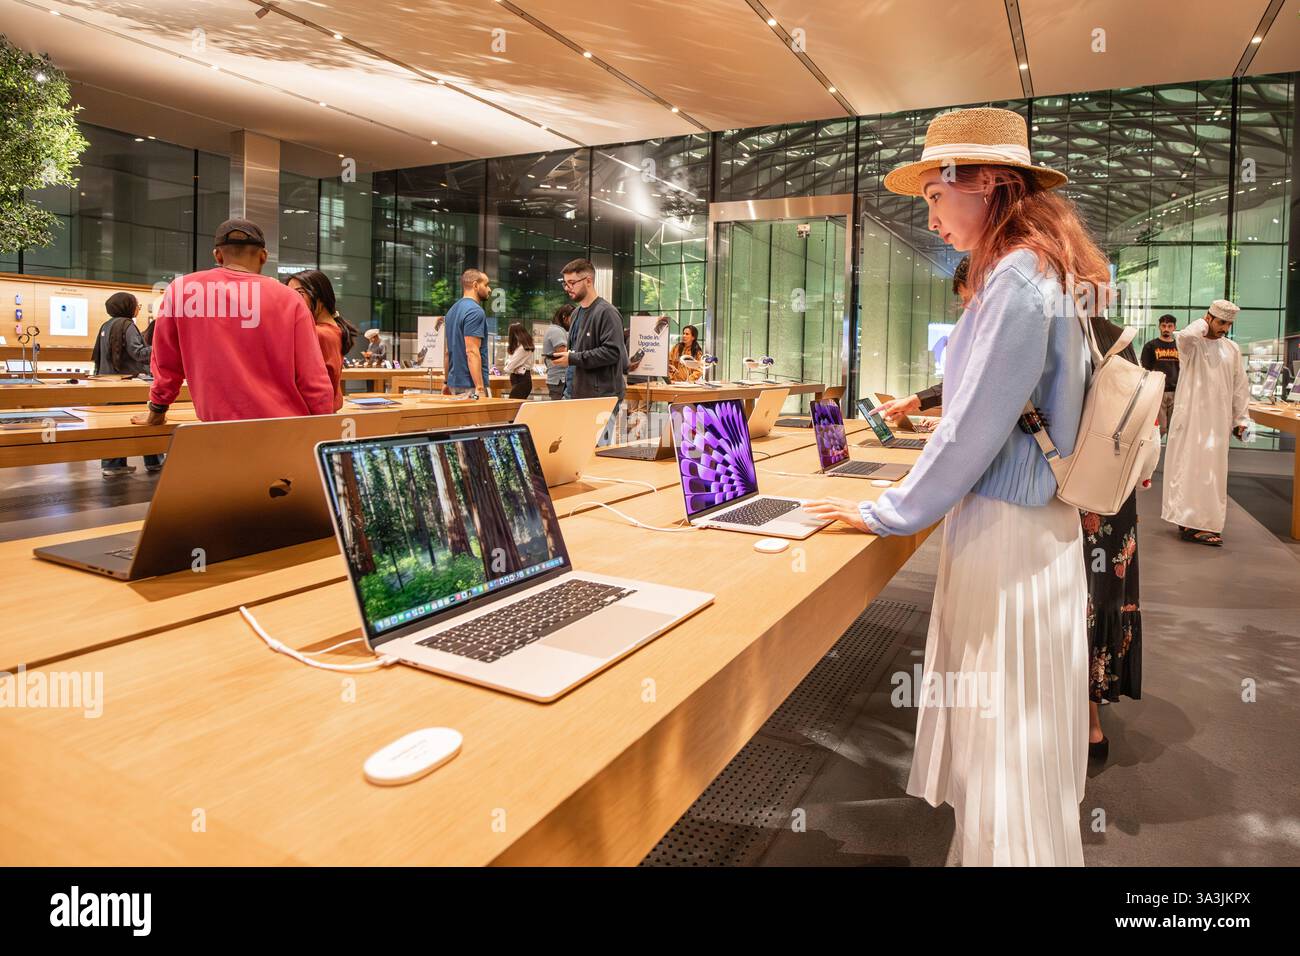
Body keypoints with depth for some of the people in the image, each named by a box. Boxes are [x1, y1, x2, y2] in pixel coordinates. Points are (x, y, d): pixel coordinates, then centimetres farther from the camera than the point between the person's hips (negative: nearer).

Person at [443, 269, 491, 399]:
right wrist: (480, 388, -25)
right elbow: (472, 352, -21)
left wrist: (448, 383, 22)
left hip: (454, 383, 10)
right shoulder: (475, 311, -13)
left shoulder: (453, 310, 15)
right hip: (470, 385, -10)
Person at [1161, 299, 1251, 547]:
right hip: (1190, 417, -4)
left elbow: (1239, 387, 15)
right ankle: (1187, 520, 1)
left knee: (1212, 470, 6)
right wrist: (1202, 324, -8)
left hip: (1218, 421, 5)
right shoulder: (1192, 344, -3)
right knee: (1188, 467, -3)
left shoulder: (1232, 349, 11)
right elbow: (1185, 336, -30)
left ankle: (1206, 523, 12)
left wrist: (1241, 419, 11)